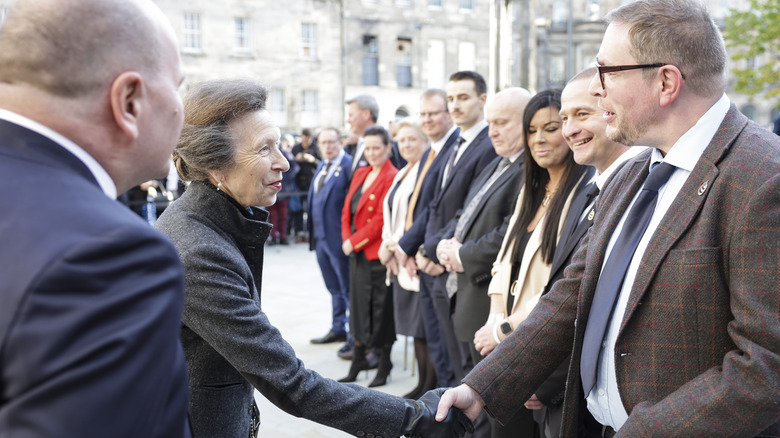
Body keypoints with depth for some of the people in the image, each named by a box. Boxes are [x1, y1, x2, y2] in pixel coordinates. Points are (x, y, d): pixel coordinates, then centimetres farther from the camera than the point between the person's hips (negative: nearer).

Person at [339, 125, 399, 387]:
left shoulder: (392, 177, -12)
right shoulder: (360, 174, 13)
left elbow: (382, 218, -17)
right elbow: (347, 210, 13)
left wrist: (355, 241, -12)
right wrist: (346, 240, -1)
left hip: (378, 252, -8)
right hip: (357, 253, 8)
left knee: (381, 308, 2)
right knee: (358, 305, 14)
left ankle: (384, 365, 15)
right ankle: (357, 362, 25)